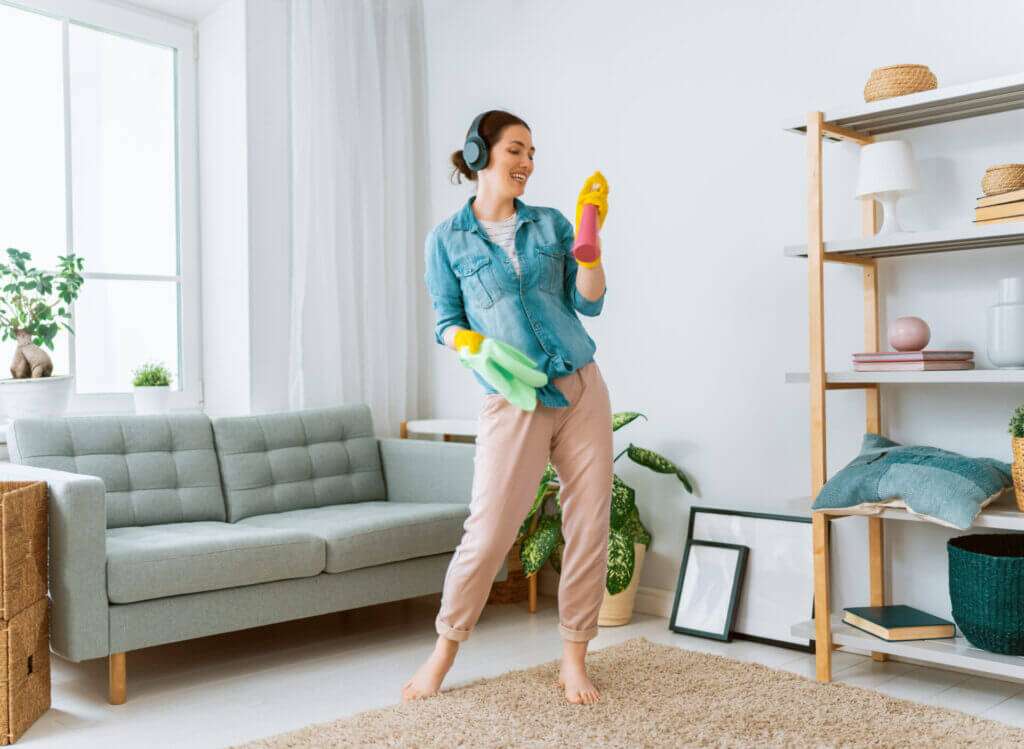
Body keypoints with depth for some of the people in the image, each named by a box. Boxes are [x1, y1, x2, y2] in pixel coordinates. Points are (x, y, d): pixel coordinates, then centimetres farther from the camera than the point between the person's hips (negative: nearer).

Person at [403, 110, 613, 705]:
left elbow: (589, 304, 7)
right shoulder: (448, 240, 5)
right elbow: (448, 325, 5)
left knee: (590, 526, 2)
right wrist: (478, 350, -16)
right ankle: (445, 652, 17)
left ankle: (574, 656, 19)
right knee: (489, 531, -6)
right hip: (514, 402, -3)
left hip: (582, 388, 3)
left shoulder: (551, 225, 11)